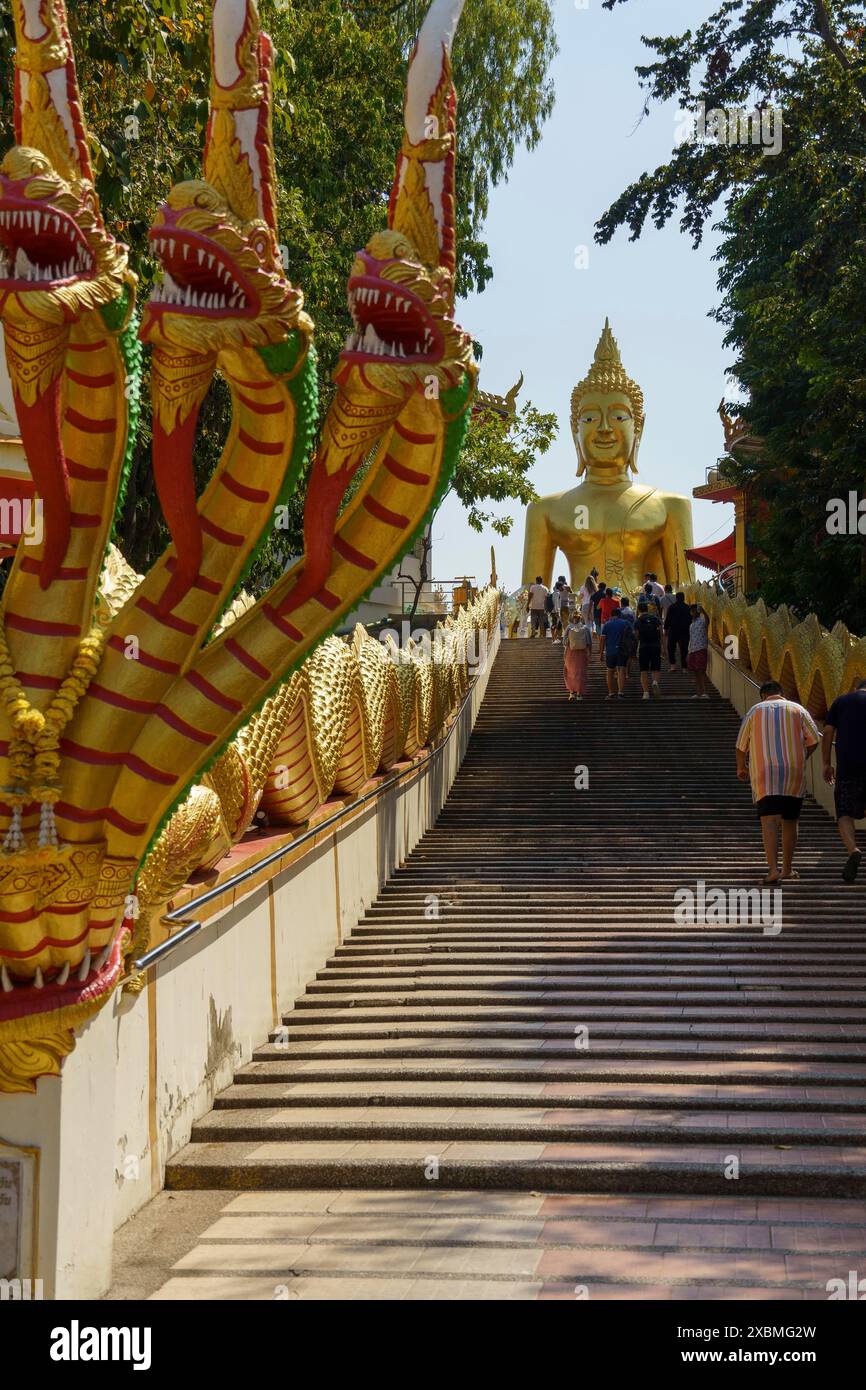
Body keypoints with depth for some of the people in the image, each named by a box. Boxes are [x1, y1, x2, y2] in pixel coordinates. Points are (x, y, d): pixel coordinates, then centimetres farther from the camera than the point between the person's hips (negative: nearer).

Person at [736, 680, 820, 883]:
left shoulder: (755, 711, 9)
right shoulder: (798, 710, 10)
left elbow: (741, 746, 9)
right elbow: (814, 739, 3)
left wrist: (741, 768, 26)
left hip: (764, 774, -2)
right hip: (794, 775, 2)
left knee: (769, 821, -11)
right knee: (790, 821, 15)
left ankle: (773, 869, -25)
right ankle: (787, 869, 23)